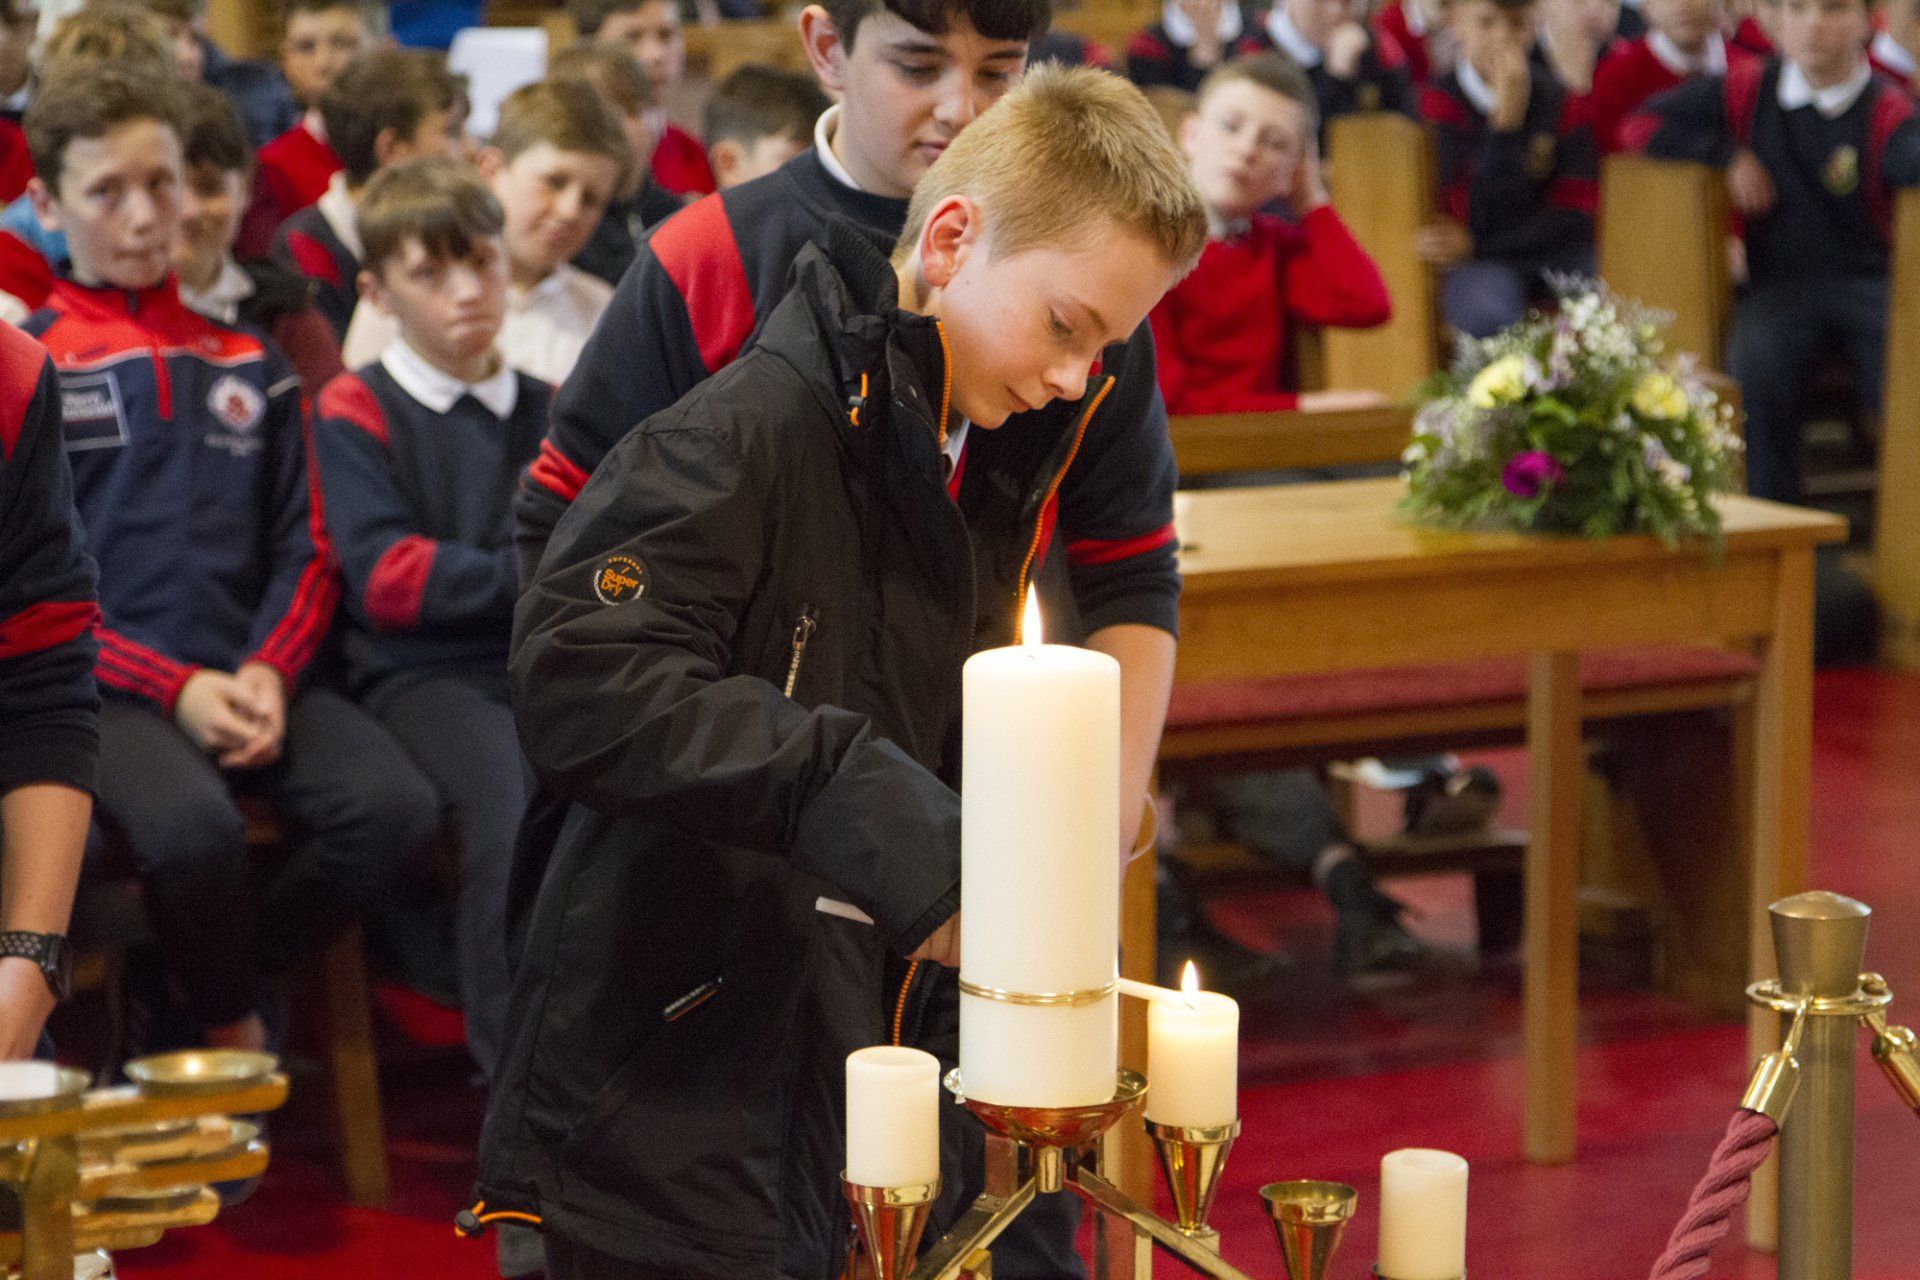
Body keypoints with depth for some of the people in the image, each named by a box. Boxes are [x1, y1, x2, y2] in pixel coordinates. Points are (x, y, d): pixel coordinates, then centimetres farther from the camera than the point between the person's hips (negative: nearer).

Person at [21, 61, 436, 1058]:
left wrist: (267, 676, -6)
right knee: (192, 826, -35)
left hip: (253, 681, 4)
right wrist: (176, 688, -12)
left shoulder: (248, 364, 18)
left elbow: (306, 550, 14)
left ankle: (192, 999, -1)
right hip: (110, 693, -4)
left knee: (393, 806, -24)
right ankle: (232, 1028, -3)